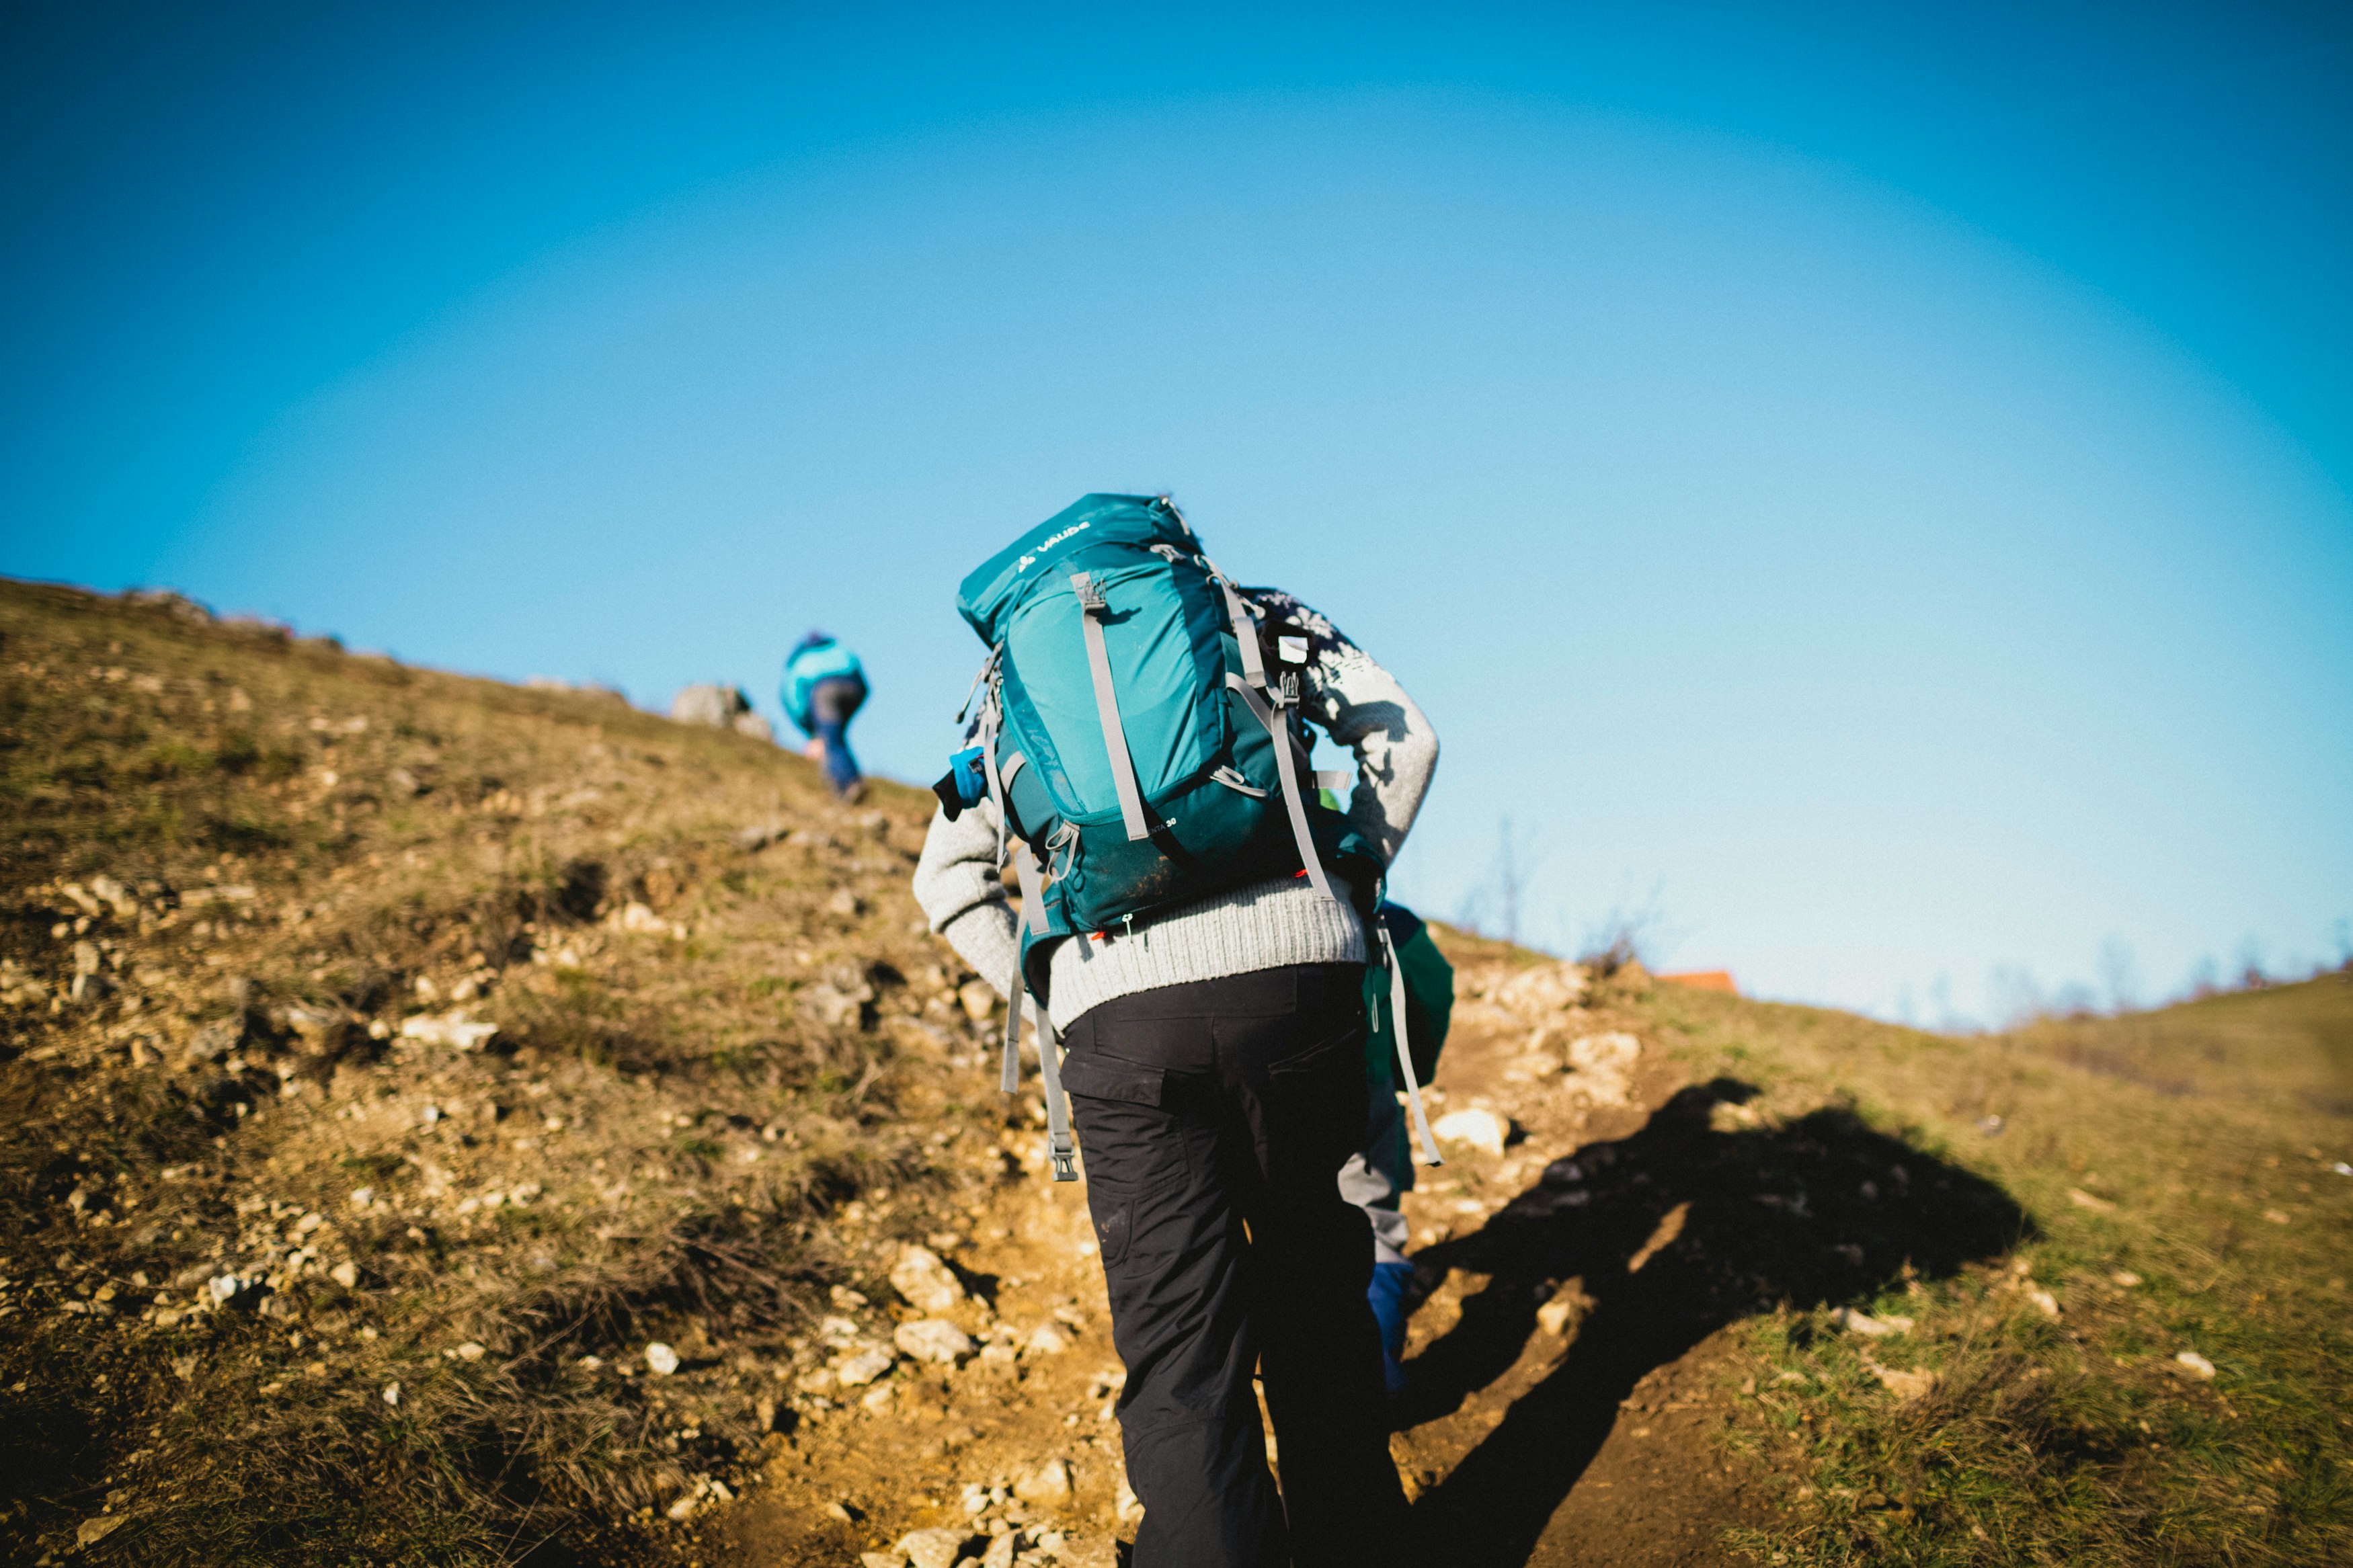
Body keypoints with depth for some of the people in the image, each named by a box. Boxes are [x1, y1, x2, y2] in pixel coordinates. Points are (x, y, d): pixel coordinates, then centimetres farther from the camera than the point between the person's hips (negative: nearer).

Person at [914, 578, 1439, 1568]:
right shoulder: (1253, 614, 22)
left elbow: (946, 874, 18)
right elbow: (1401, 735, 9)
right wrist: (1350, 885, 14)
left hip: (1118, 1017, 0)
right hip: (1291, 970, 1)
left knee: (1178, 1359, 4)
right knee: (1318, 1301, 18)